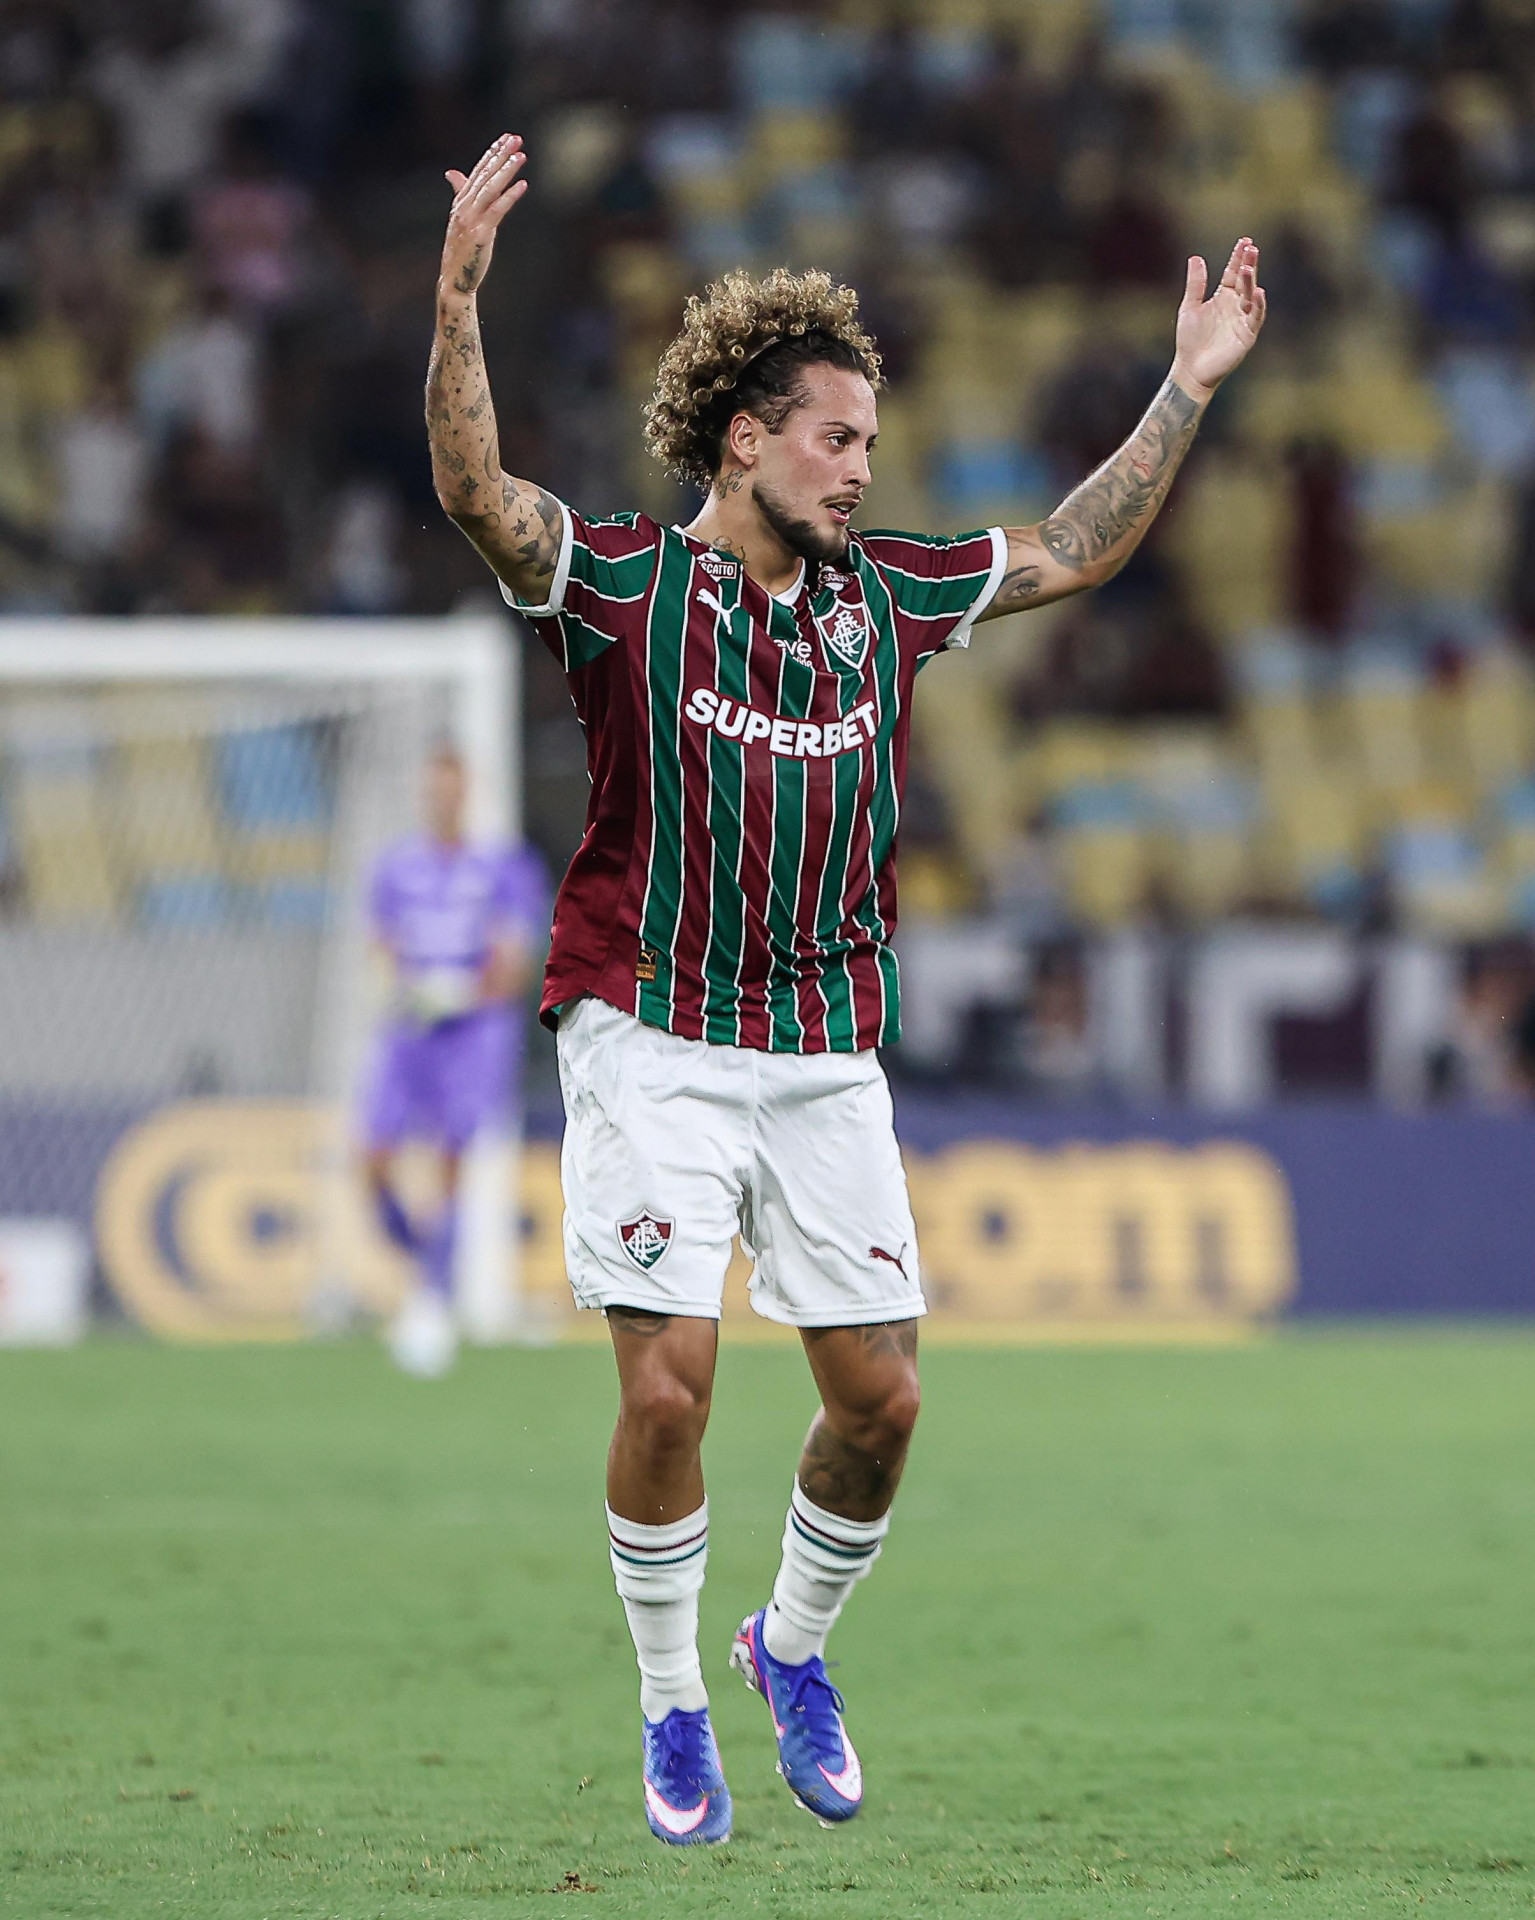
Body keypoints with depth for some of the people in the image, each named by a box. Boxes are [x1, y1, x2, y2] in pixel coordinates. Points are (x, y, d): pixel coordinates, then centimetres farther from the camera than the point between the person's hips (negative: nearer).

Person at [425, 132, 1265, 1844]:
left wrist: (1189, 386, 15)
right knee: (666, 1386, -11)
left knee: (880, 1397, 1)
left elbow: (1074, 551, 19)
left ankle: (793, 1646, 27)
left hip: (832, 1061, 4)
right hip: (656, 1047, -4)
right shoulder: (623, 583, -5)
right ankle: (672, 1708, 7)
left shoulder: (883, 597, 9)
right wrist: (457, 299, -35)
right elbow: (474, 489, -21)